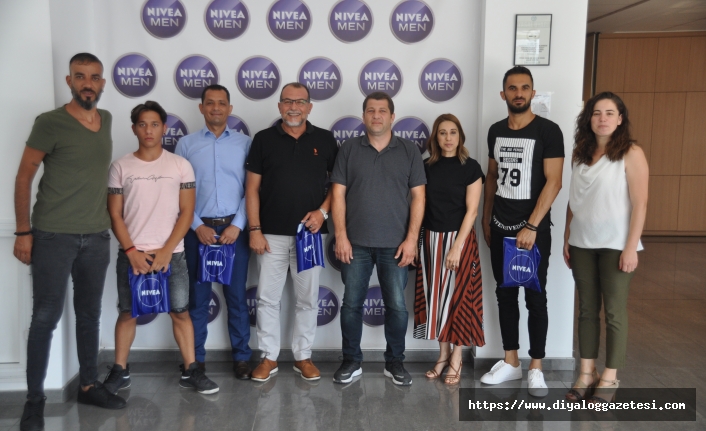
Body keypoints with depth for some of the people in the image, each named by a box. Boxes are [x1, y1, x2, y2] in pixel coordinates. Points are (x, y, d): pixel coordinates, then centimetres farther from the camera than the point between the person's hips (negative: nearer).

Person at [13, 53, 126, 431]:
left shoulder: (106, 120, 9)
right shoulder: (50, 123, -9)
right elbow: (23, 177, -6)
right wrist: (23, 231, -10)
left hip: (97, 236, 5)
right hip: (53, 236, -5)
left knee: (90, 314, 13)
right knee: (46, 317, 2)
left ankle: (89, 386, 27)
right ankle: (35, 399, 15)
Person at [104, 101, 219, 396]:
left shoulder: (180, 165, 1)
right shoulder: (121, 167, 3)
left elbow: (186, 213, -1)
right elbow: (115, 215, 2)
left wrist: (166, 251, -9)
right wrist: (132, 251, -8)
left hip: (171, 254, 0)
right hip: (131, 255, 1)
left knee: (180, 312, 3)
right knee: (127, 313, 9)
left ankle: (190, 371, 13)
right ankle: (120, 372, 23)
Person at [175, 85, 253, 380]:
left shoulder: (245, 143, 4)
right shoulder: (186, 144, 6)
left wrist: (238, 225, -9)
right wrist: (198, 226, -7)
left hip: (234, 229, 0)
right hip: (199, 229, 1)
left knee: (237, 296, 6)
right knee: (198, 297, 8)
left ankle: (241, 357, 18)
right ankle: (196, 359, 20)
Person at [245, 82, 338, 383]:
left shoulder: (325, 139, 4)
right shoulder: (264, 139, 2)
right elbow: (252, 187, 1)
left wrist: (323, 210, -8)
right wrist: (254, 229, -5)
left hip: (310, 233, 1)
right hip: (272, 233, 0)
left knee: (307, 298, 9)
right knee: (268, 297, 5)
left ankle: (303, 356, 23)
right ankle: (269, 357, 20)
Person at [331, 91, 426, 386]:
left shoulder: (409, 151, 5)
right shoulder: (349, 149, 5)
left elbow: (418, 197, 2)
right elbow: (338, 194, 2)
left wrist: (411, 238, -6)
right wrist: (341, 236, -6)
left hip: (395, 244, 0)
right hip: (355, 243, 1)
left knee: (396, 306, 5)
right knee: (352, 303, 7)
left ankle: (394, 362, 22)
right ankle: (352, 361, 22)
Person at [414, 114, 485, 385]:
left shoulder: (470, 168, -5)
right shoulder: (426, 166, 5)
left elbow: (471, 211, -9)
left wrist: (457, 246, -16)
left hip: (459, 239, -3)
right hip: (430, 239, 4)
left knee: (457, 297, 2)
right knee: (435, 296, 7)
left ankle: (456, 358, 15)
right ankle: (443, 354, 21)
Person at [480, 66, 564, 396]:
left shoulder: (548, 131, -8)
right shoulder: (496, 131, 8)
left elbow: (553, 182, -14)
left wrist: (531, 226, -19)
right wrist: (486, 220, 13)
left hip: (533, 229, -5)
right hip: (500, 228, 5)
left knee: (535, 298, 3)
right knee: (505, 295, 11)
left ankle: (535, 367, 16)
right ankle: (510, 362, 23)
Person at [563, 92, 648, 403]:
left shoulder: (631, 153, -6)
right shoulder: (579, 153, 9)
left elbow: (640, 204, -10)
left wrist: (631, 247, -15)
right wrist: (566, 239, 8)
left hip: (615, 245, -4)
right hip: (581, 244, 5)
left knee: (614, 311, 4)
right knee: (587, 309, 9)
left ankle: (610, 377, 16)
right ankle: (586, 374, 19)